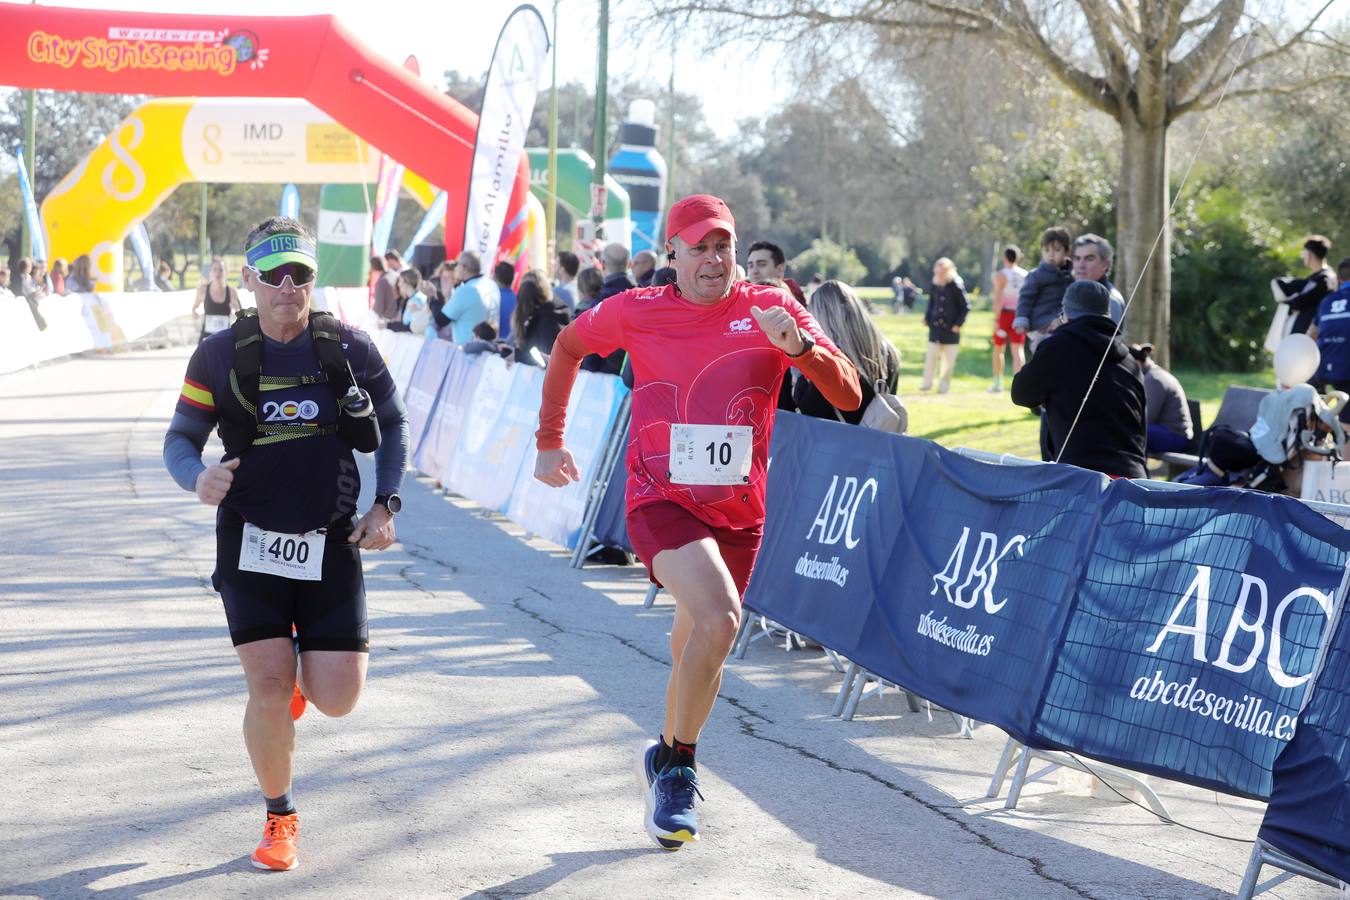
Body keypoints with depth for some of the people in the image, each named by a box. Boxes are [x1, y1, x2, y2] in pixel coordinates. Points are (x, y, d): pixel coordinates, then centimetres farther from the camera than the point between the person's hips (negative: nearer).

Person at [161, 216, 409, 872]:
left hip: (331, 547, 1)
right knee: (270, 688, -11)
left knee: (336, 699, -5)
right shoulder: (218, 357, -3)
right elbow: (179, 440, 4)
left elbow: (394, 424, 12)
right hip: (250, 544, -1)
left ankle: (307, 673, 35)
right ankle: (279, 819, 14)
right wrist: (198, 477, -19)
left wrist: (385, 505, 1)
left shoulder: (351, 349, -1)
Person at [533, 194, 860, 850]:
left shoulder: (770, 308, -3)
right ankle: (677, 763, -7)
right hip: (661, 500, -3)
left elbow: (848, 396, -12)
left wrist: (801, 346, -30)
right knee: (719, 619, -26)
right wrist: (549, 440, 18)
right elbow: (568, 345, 17)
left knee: (695, 653, 14)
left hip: (738, 511, 3)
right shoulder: (636, 312, -3)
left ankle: (667, 763, 42)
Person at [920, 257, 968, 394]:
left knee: (949, 359, 4)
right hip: (935, 326, 3)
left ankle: (944, 385, 14)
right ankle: (927, 383, 9)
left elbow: (965, 307, -4)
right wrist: (927, 318, 6)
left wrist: (958, 324, -9)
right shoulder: (935, 285, 3)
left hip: (950, 328, -3)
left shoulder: (956, 286, -9)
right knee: (930, 356, 0)